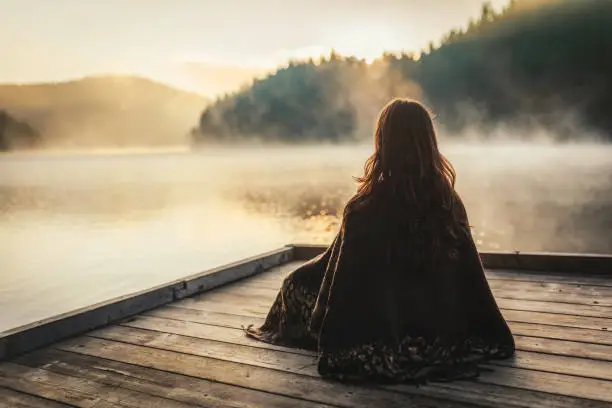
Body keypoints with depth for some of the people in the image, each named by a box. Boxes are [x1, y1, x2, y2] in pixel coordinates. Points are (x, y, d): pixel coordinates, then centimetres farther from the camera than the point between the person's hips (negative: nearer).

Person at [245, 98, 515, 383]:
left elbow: (340, 276, -15)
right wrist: (493, 338, 9)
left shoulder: (363, 210, -25)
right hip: (441, 334, 5)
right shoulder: (451, 203, -13)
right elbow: (470, 280, -5)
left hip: (381, 337, -4)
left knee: (298, 283, 18)